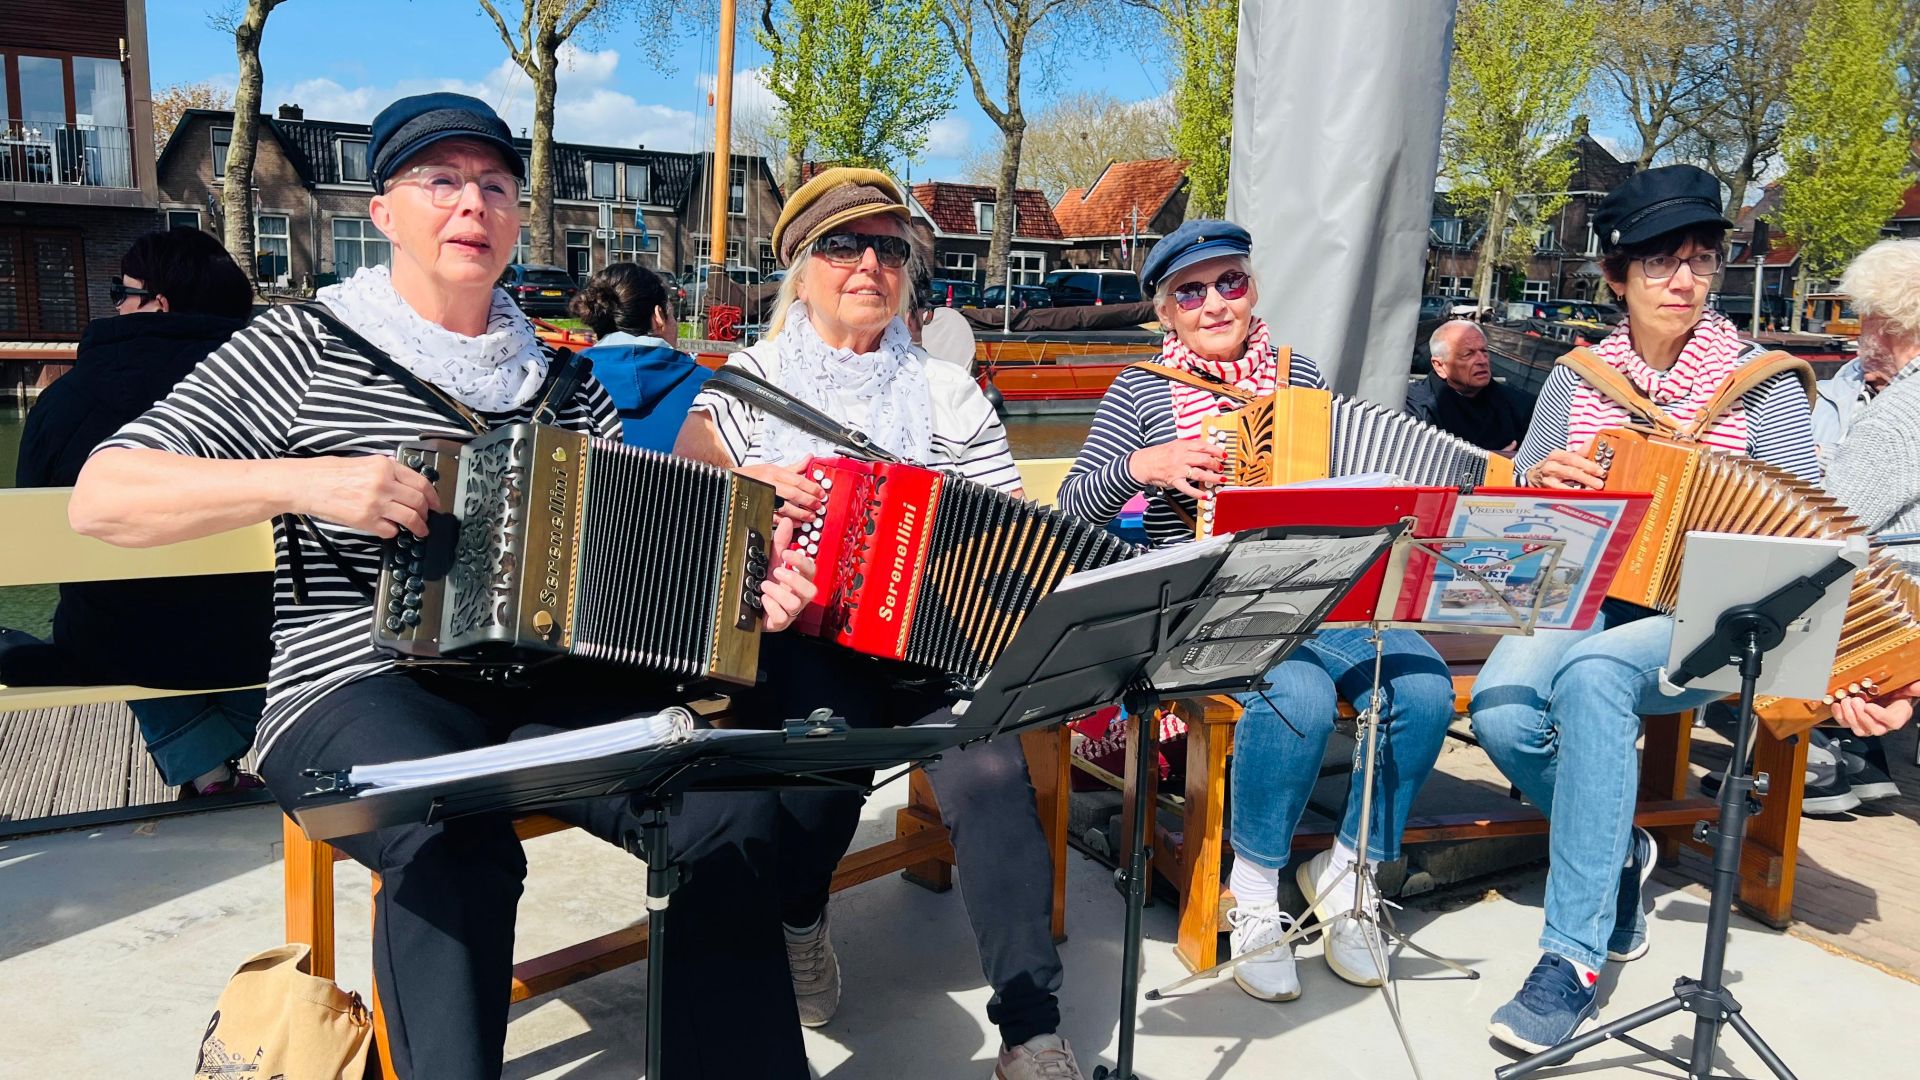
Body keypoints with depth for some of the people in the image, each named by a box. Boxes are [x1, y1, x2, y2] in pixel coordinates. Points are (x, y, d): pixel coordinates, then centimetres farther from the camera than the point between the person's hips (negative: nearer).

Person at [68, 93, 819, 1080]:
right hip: (365, 690, -3)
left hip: (556, 685, 4)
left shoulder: (560, 381, 16)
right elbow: (100, 499, -2)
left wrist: (738, 594, -5)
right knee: (457, 841, -37)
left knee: (734, 803, -23)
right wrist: (302, 481, -17)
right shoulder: (304, 349, 3)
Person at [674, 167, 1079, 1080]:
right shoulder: (757, 375, 12)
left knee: (990, 766, -26)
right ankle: (798, 916, 4)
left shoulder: (946, 392, 14)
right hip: (795, 631, -1)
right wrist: (744, 480, -20)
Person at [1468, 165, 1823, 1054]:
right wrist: (1537, 480, -12)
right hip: (1582, 603, 3)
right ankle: (1618, 851, 4)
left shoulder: (1762, 379, 1)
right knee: (1502, 709, -28)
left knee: (1591, 673, -35)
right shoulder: (1576, 379, 7)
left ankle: (1574, 955, -26)